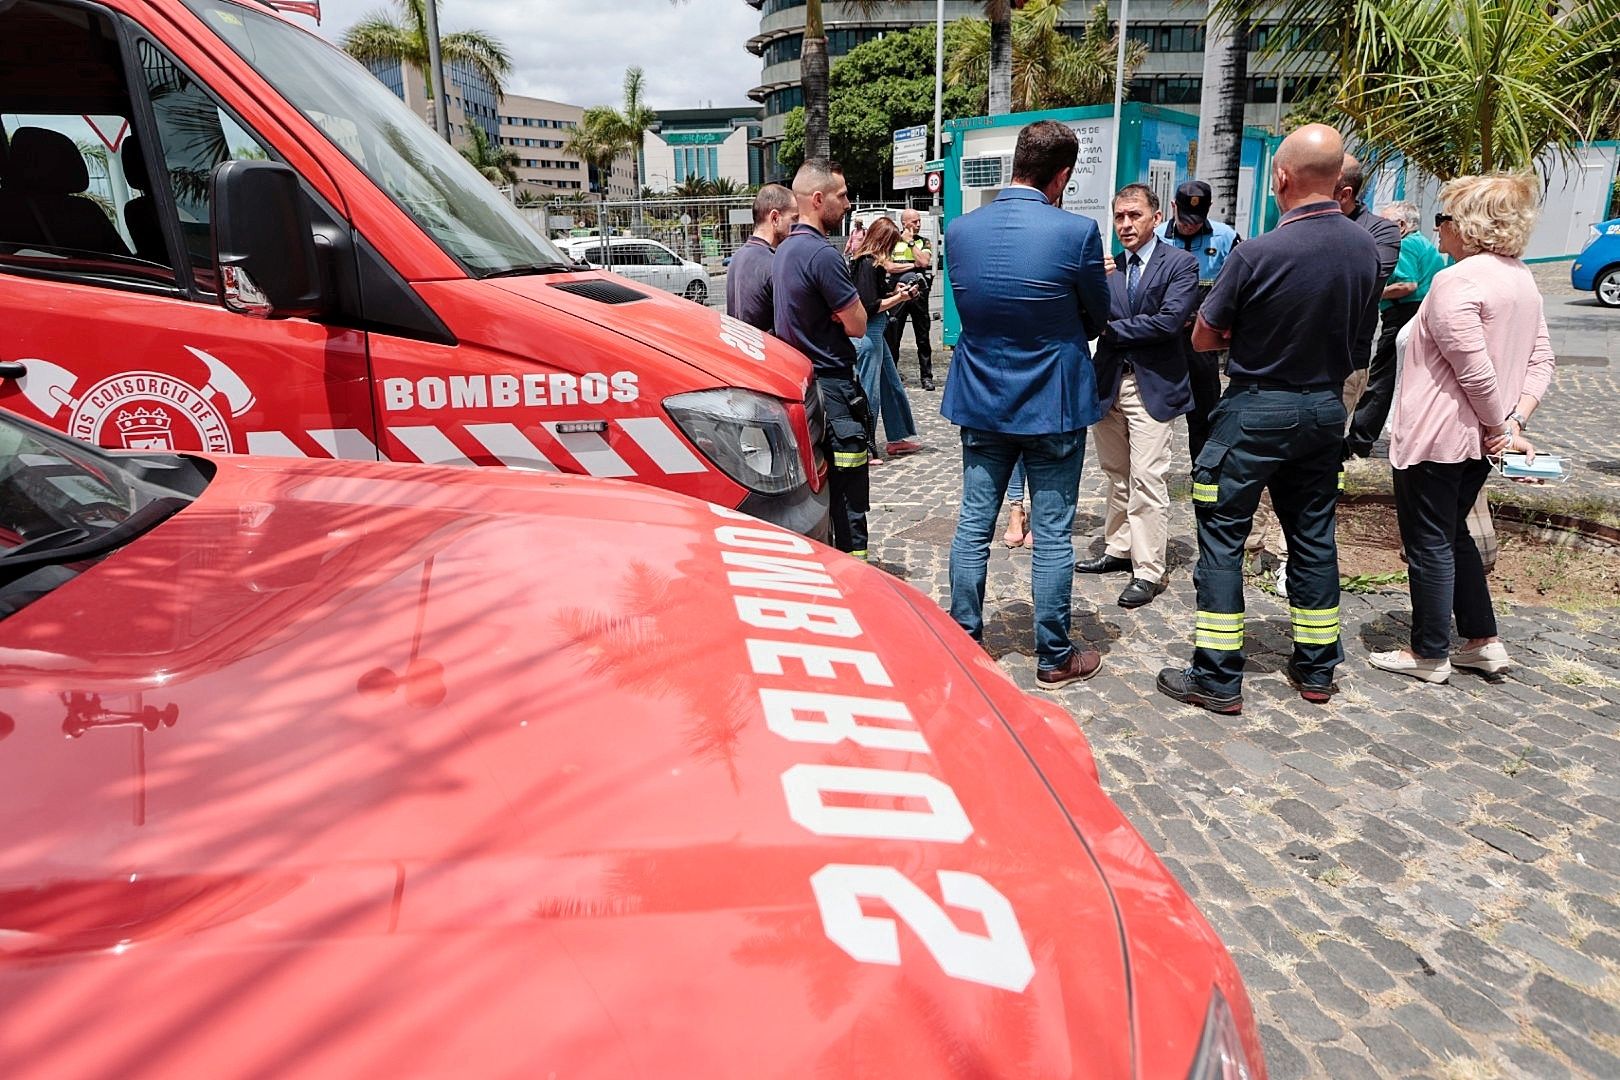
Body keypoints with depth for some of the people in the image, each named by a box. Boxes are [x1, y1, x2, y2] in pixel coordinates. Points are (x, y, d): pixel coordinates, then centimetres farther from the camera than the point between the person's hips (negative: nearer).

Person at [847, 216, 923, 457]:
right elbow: (871, 306, -20)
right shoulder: (870, 264, -17)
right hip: (868, 334, -10)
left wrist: (897, 292, 9)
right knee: (869, 392, -2)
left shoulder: (866, 261, 11)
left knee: (891, 384, 18)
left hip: (874, 333, 10)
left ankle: (898, 438, 28)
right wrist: (899, 298, -10)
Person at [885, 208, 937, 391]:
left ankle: (926, 376, 9)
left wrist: (911, 242, -6)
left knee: (923, 337, 4)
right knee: (893, 336, 3)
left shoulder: (924, 242, 9)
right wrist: (912, 265, -8)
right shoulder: (893, 241, 3)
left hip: (919, 294, 1)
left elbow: (924, 261, -8)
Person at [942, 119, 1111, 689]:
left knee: (973, 524, 12)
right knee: (1053, 534, 6)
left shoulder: (959, 230, -3)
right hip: (1054, 404, -3)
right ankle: (1055, 657, 18)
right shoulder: (1077, 232, -15)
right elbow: (1098, 316, 0)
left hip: (981, 401, 4)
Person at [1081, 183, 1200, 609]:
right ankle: (1118, 550, 29)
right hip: (1109, 381, 5)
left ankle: (1148, 572, 1)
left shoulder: (1180, 263, -3)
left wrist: (1113, 328, -10)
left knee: (1147, 480, -6)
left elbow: (1170, 320, -15)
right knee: (1116, 475, 15)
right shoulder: (1108, 266, 8)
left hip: (1153, 385, -4)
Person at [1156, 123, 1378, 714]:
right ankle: (1316, 668, 27)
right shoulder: (1366, 248, 1)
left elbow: (1202, 338, -10)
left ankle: (1218, 679, 4)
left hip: (1257, 410, -6)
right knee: (1314, 535, 15)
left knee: (1222, 536, 1)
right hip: (1326, 406, 7)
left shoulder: (1259, 253, -20)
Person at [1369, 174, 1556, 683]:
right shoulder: (1522, 278, 10)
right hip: (1479, 439, 9)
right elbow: (1542, 361, 9)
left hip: (1435, 438, -9)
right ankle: (1483, 641, 28)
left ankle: (1430, 655, 16)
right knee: (1454, 535, 22)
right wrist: (1515, 421, -1)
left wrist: (1501, 428, -9)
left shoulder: (1456, 282, -19)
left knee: (1429, 544, 3)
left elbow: (1477, 373, -22)